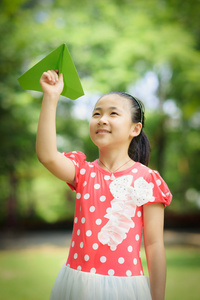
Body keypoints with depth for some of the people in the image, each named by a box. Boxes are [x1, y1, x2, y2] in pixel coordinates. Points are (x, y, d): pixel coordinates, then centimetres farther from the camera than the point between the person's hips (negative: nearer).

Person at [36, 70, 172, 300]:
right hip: (77, 281, 3)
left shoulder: (146, 179, -6)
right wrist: (51, 97, -18)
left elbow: (154, 245, -5)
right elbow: (47, 156, -17)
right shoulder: (83, 171, 3)